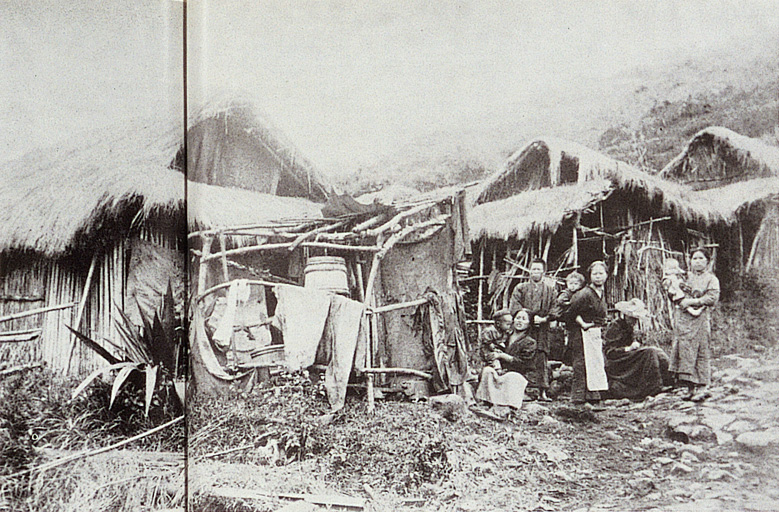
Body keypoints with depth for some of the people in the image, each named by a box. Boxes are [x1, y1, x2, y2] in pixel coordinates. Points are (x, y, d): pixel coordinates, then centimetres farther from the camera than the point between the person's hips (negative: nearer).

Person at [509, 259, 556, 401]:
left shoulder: (550, 291, 15)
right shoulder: (520, 289, 12)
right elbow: (514, 307, 0)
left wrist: (544, 319, -11)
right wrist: (531, 317, -12)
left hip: (542, 330, 1)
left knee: (541, 360, -4)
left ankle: (542, 391, -1)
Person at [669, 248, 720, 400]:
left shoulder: (711, 279, 7)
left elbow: (712, 298, -8)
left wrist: (691, 302, -13)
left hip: (701, 319, -3)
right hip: (683, 319, 3)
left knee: (701, 352, -5)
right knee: (684, 350, -1)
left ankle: (701, 388, -1)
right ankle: (689, 388, 4)